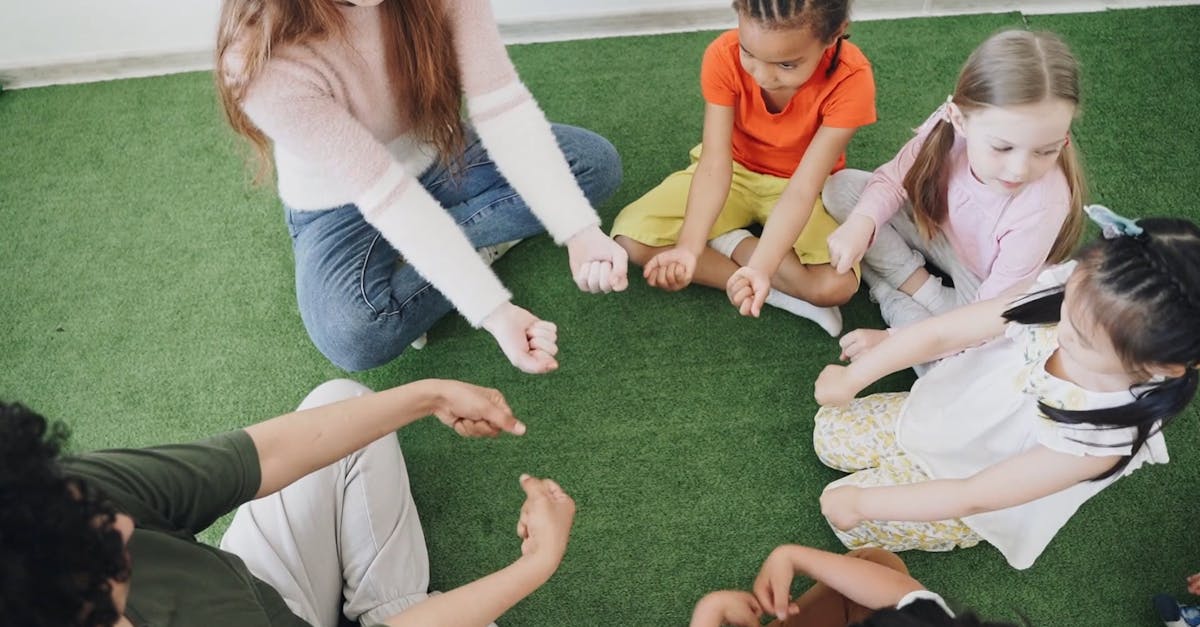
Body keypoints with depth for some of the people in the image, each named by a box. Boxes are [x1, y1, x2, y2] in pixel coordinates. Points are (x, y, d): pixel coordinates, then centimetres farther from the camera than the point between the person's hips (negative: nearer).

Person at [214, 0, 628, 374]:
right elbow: (387, 194, -35)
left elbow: (502, 106, -27)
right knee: (352, 335, -33)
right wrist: (494, 311, -38)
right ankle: (474, 244, -7)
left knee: (594, 161, -10)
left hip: (437, 155, 4)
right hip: (344, 206, -4)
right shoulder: (265, 63, -35)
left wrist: (579, 233, -35)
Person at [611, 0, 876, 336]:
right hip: (735, 170, 3)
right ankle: (782, 295, -17)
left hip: (801, 183, -2)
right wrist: (689, 247, -41)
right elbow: (715, 163, -27)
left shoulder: (850, 78, -30)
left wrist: (761, 267, -46)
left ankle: (731, 243, -7)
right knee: (631, 237, -20)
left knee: (837, 284, -31)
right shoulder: (724, 56, -26)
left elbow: (802, 189, -33)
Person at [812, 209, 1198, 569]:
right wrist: (851, 379, -16)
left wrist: (861, 503, -24)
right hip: (940, 412, 4)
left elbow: (971, 498, -31)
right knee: (830, 434, 8)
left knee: (847, 520, -5)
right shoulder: (1053, 297, -31)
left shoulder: (1105, 436, -39)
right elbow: (941, 333, -21)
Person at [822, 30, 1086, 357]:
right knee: (841, 187, -12)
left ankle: (890, 293, -5)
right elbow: (894, 179, -13)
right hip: (937, 229, 4)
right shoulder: (950, 126, -31)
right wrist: (861, 223, -35)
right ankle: (924, 289, -10)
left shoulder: (1042, 207, -38)